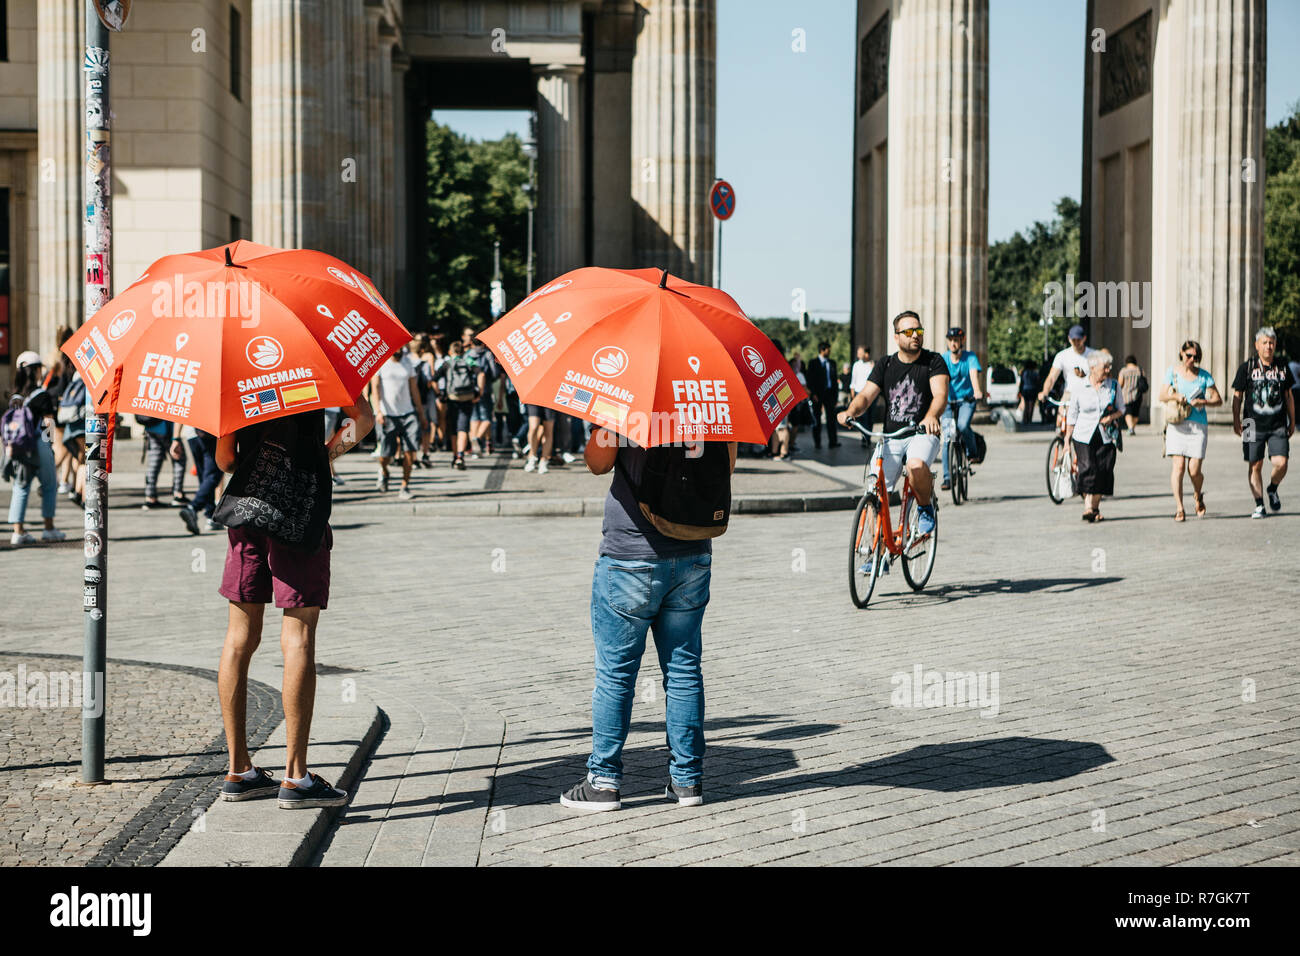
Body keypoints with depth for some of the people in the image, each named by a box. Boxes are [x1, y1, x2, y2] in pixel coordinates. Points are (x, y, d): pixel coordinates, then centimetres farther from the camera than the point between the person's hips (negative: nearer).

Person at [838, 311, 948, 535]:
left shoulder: (934, 361, 0)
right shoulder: (885, 365, 9)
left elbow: (940, 394, -16)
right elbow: (866, 395, -1)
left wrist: (931, 416, -39)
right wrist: (851, 411, -25)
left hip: (923, 434, -3)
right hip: (891, 438, 3)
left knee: (916, 465, -36)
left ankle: (925, 508, -7)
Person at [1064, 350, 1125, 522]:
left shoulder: (1114, 386, 5)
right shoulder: (1079, 388, 1)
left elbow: (1121, 409, 13)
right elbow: (1072, 415, 8)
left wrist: (1112, 417, -9)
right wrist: (1067, 439, 6)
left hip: (1106, 437, 1)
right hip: (1084, 436, -1)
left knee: (1103, 471, -4)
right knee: (1088, 469, -14)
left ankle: (1095, 507, 9)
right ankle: (1088, 507, -13)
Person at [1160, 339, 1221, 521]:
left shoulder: (1204, 376, 7)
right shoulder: (1172, 371, 8)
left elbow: (1218, 400, 8)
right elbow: (1162, 395, 6)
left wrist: (1203, 402, -12)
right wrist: (1176, 396, -14)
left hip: (1198, 425, 0)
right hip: (1176, 424, 0)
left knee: (1194, 470, -5)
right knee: (1178, 465, -13)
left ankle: (1198, 495, 28)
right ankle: (1179, 508, -9)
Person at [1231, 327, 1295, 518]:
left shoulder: (1282, 368, 9)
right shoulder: (1247, 368, 1)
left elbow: (1289, 396, 18)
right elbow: (1237, 396, 4)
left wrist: (1292, 422, 17)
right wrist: (1236, 421, -3)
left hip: (1278, 426, 2)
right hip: (1254, 425, -1)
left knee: (1280, 463, -11)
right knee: (1255, 466, 1)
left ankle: (1272, 490, 19)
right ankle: (1259, 505, 11)